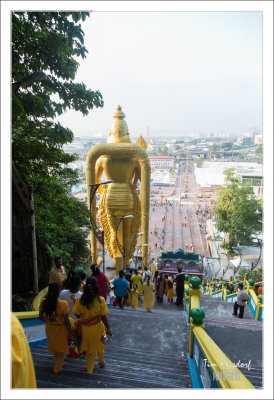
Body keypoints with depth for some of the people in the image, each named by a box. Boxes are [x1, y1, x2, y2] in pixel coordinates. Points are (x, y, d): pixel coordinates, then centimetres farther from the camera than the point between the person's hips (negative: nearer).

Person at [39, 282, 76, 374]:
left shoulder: (43, 302, -16)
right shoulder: (63, 304, -28)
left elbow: (40, 317, -3)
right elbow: (66, 322, -21)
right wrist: (71, 335, -9)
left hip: (49, 328, 5)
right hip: (60, 329, -4)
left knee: (54, 347, 30)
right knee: (62, 350, 22)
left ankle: (57, 363, 52)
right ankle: (57, 369, 35)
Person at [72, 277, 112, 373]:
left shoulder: (80, 300, -18)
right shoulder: (100, 300, -23)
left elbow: (77, 315, -8)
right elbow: (103, 317, -17)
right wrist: (108, 329, -5)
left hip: (85, 327, 1)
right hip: (97, 327, -1)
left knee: (89, 348, 23)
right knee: (99, 345, 26)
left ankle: (89, 369, 38)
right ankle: (101, 362, 48)